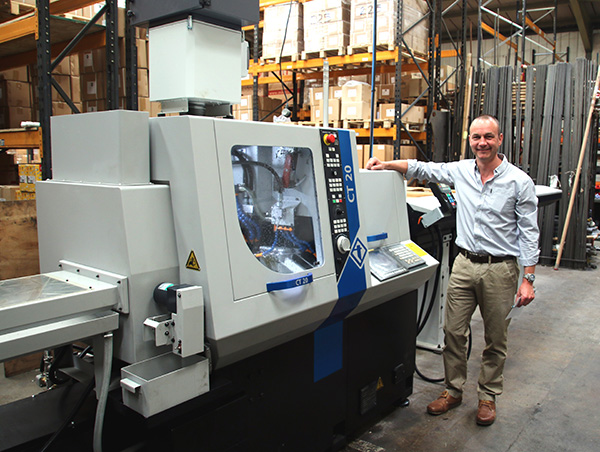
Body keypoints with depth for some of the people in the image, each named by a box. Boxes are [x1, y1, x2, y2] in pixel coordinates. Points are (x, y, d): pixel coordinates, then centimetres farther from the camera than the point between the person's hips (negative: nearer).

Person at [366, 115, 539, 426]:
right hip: (465, 263, 3)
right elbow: (423, 169, 10)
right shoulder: (461, 171, 3)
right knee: (453, 331, 8)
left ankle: (488, 396, 29)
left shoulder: (519, 181, -7)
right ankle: (453, 391, 26)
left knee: (495, 339, 10)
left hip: (500, 269, -3)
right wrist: (386, 164, -3)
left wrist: (528, 278, -9)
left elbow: (529, 233, -6)